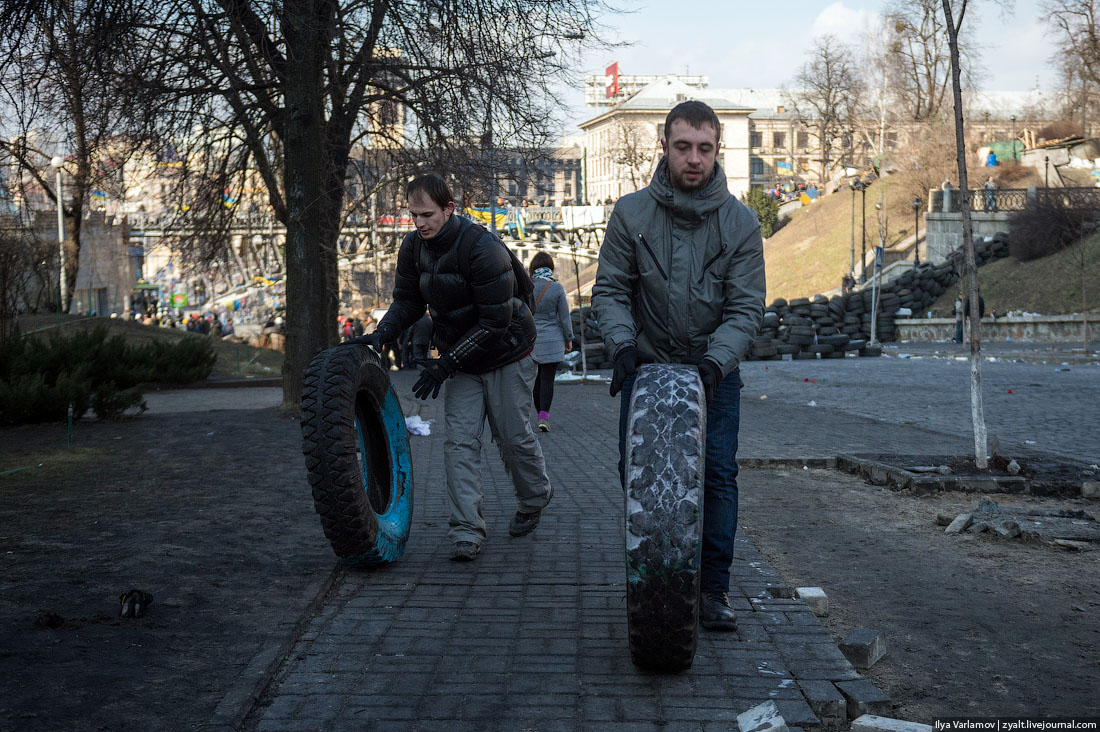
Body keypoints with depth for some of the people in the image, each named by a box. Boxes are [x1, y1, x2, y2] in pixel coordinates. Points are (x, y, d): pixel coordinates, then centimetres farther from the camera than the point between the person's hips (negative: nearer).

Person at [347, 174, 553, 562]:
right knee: (459, 440, -6)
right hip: (459, 358, 5)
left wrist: (445, 365, -27)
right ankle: (467, 530, -5)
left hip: (506, 354, -5)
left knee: (514, 436, 4)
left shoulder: (482, 247, -28)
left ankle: (535, 497, 33)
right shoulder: (413, 247, -7)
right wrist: (381, 334, -17)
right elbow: (407, 301, 4)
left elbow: (496, 322, -27)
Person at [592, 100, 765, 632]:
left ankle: (713, 589, 2)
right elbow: (609, 289, 0)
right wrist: (623, 344, -18)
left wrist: (715, 360, -22)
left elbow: (746, 306, -7)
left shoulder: (740, 222, -5)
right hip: (646, 366, 1)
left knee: (718, 472, -7)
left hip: (715, 369, 0)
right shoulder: (631, 214, -4)